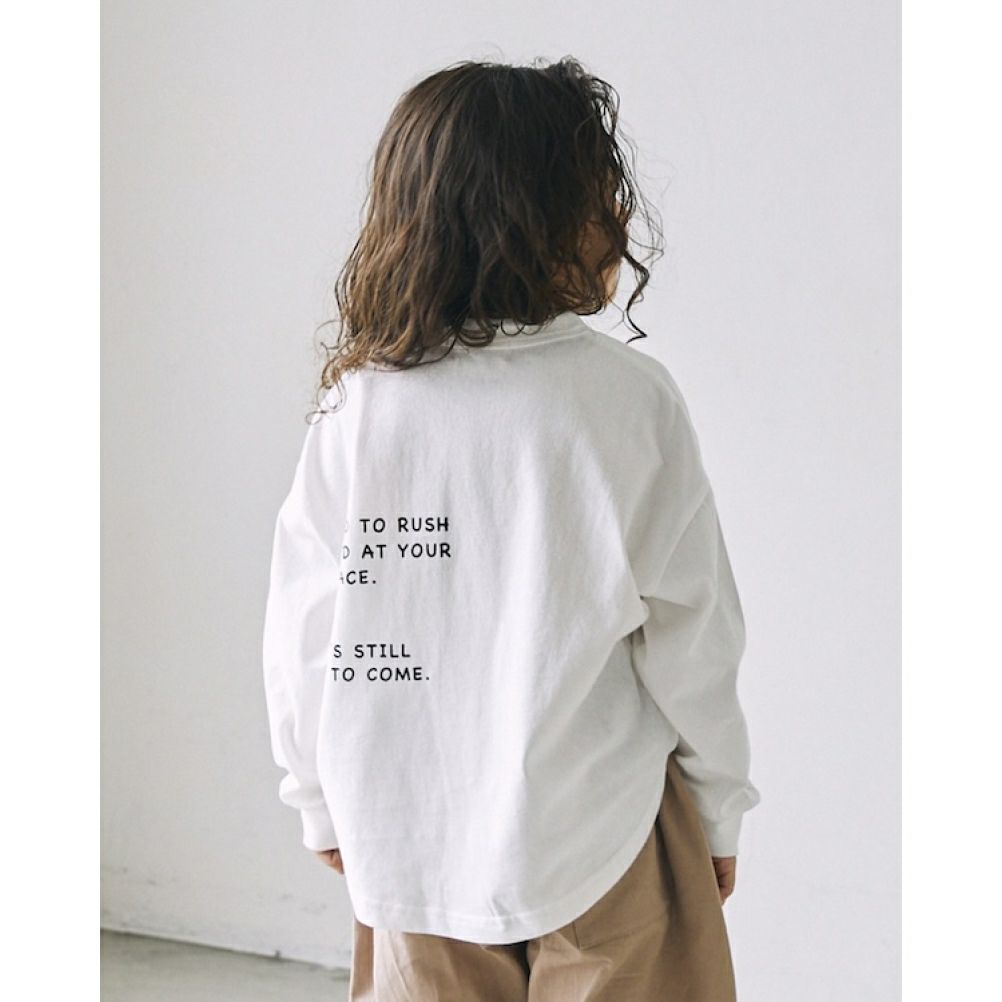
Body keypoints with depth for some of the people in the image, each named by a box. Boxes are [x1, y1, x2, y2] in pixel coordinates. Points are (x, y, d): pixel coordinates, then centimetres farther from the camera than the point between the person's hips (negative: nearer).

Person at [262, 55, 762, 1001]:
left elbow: (299, 638, -1)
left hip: (412, 842, 3)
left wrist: (324, 803, 13)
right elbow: (692, 631, -9)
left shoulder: (353, 403, -7)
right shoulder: (627, 396, -14)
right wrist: (719, 810, 5)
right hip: (603, 845, -3)